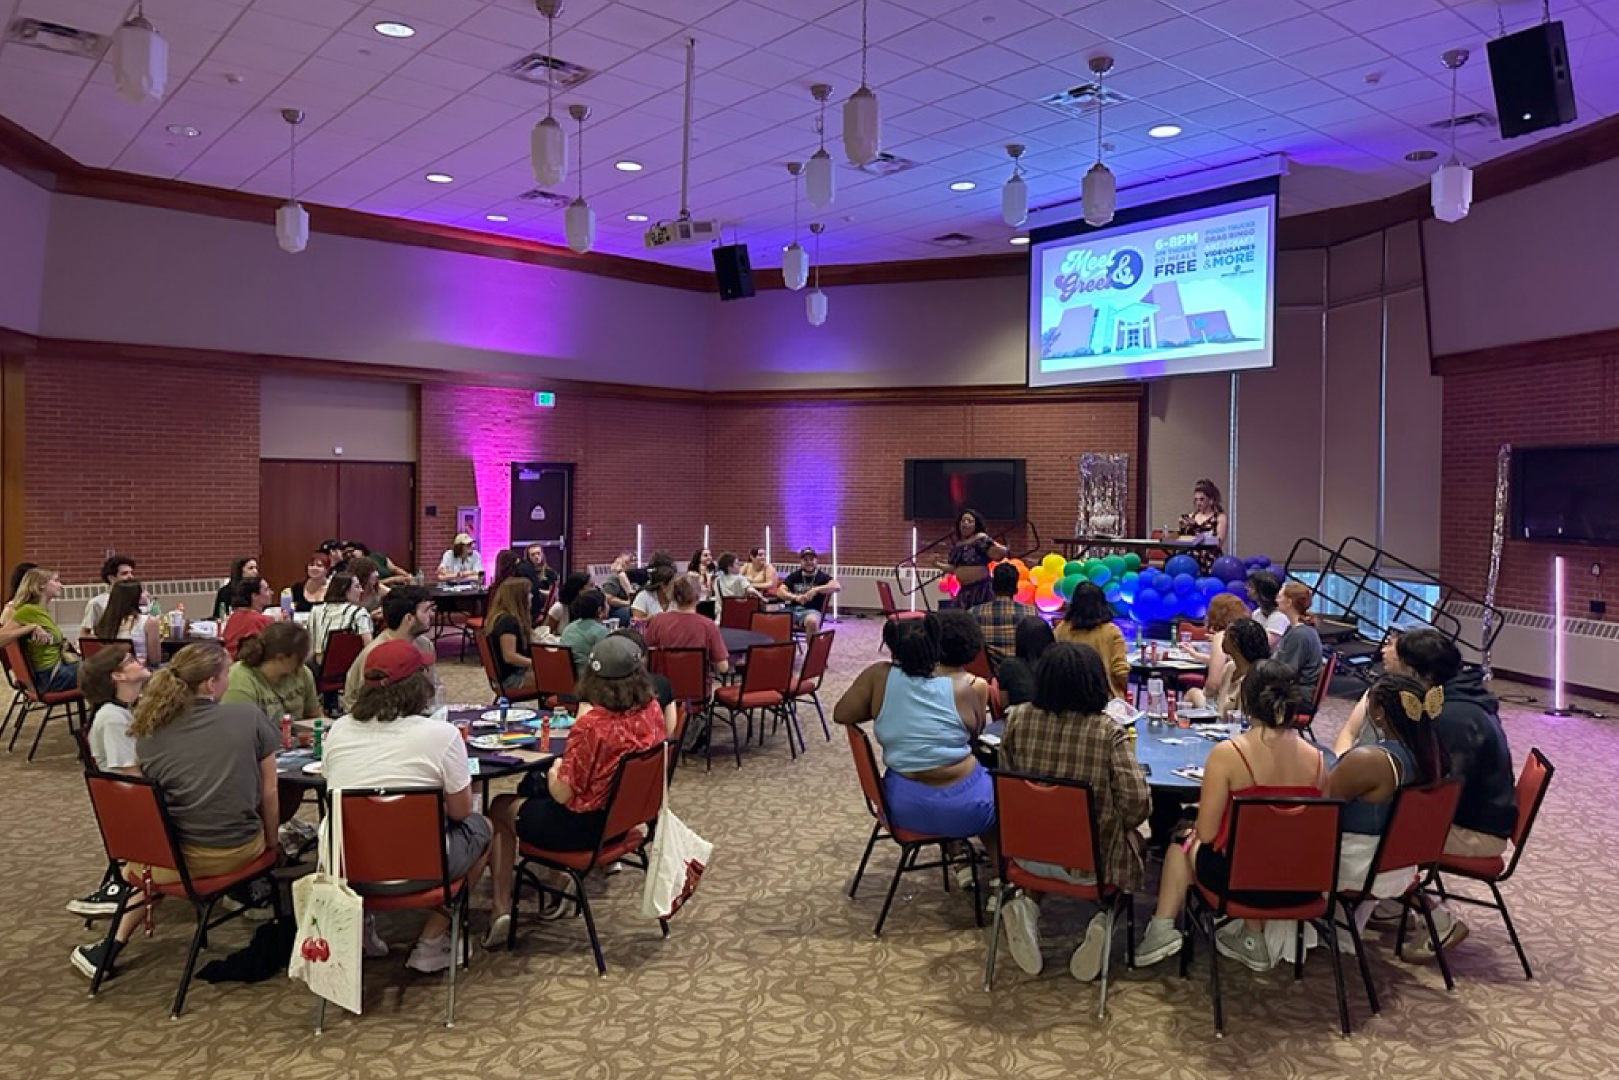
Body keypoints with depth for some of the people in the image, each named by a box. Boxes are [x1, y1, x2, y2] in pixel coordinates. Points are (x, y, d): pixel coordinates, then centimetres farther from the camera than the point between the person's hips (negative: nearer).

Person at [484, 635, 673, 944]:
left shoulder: (590, 725, -29)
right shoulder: (652, 710, -11)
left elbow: (562, 794, -22)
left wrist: (554, 770, 0)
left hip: (584, 826, -7)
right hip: (625, 818, 7)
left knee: (501, 808, 21)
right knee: (532, 792, 34)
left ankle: (501, 910, 21)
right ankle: (554, 890, 40)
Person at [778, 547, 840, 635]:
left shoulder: (822, 576, 9)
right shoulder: (794, 576, 19)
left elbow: (836, 586, -10)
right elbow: (780, 591, 8)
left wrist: (816, 590, -16)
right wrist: (796, 597, -9)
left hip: (811, 610, -3)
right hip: (792, 609, 3)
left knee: (812, 621, -40)